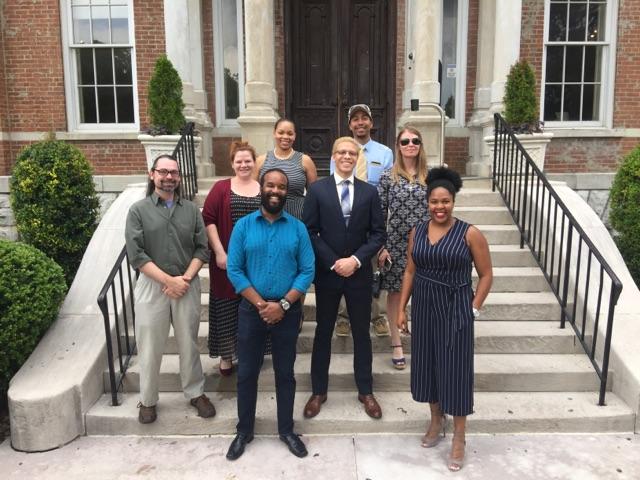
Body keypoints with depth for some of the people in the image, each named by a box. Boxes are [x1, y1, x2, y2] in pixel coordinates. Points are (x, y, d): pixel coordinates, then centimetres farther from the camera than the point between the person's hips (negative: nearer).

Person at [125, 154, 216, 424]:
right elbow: (136, 255, -9)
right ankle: (148, 400, 27)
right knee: (149, 347, 8)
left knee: (189, 344, 12)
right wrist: (169, 280, -14)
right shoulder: (138, 210, -2)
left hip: (187, 284, 2)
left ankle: (195, 393, 30)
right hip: (152, 286, -1)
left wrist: (185, 278, -12)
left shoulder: (191, 210, 5)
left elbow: (202, 249, 2)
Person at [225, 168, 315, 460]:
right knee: (246, 373, 11)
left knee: (285, 373, 13)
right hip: (251, 310, 0)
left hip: (288, 311, 0)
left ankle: (286, 430, 31)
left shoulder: (298, 228, -2)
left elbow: (307, 271, -6)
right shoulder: (243, 226, -2)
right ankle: (244, 430, 31)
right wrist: (260, 304, -14)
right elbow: (233, 270, -6)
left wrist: (283, 305, -15)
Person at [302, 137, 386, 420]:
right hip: (327, 273, -1)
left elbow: (378, 233, 0)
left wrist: (356, 260, -13)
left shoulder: (369, 192, 2)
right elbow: (310, 232, -5)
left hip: (359, 274, 1)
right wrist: (333, 262, -14)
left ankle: (365, 391, 28)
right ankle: (318, 391, 26)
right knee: (323, 332, 11)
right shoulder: (317, 190, -2)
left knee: (361, 333, 12)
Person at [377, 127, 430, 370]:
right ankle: (396, 345, 21)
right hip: (396, 243, -1)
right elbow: (380, 214, -2)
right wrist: (380, 246, -6)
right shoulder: (387, 177, -2)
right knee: (394, 292, 7)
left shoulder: (430, 176, 4)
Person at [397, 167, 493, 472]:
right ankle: (436, 422, 35)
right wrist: (401, 309, 5)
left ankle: (459, 438, 19)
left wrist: (473, 309, -10)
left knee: (456, 369, 3)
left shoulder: (469, 234, -10)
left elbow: (486, 275, -5)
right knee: (427, 365, 14)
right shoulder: (417, 232, 2)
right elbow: (410, 272, 7)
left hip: (455, 310, -4)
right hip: (423, 308, 4)